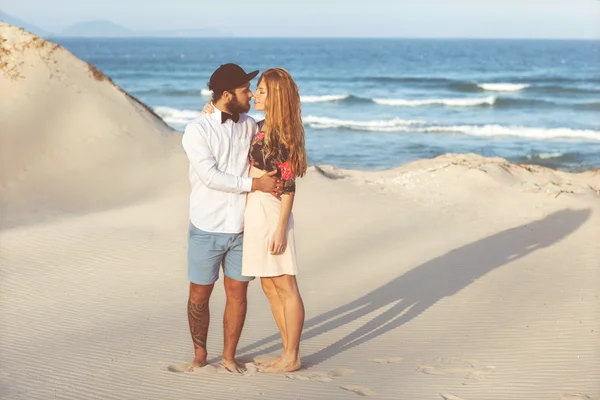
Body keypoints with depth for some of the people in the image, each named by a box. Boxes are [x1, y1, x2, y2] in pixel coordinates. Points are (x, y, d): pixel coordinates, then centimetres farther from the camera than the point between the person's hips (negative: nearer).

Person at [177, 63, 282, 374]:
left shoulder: (250, 126, 3)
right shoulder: (197, 130, -10)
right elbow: (211, 176, -18)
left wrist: (272, 179, -6)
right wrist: (254, 184, -21)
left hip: (242, 228, 3)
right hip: (207, 229, -3)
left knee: (237, 292, 7)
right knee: (199, 294, 7)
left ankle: (229, 356, 21)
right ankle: (199, 355, 24)